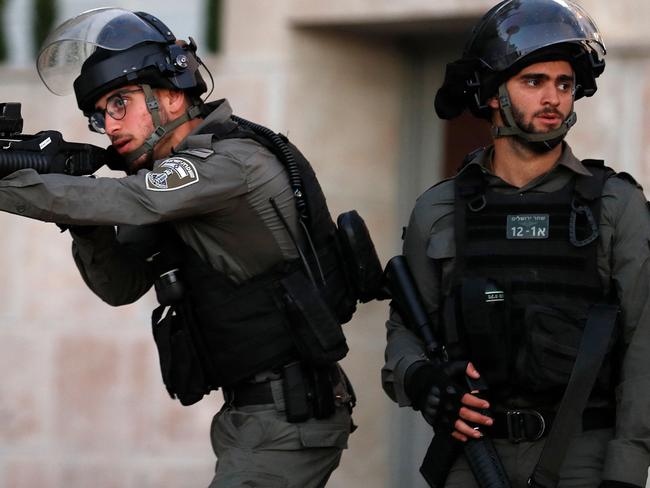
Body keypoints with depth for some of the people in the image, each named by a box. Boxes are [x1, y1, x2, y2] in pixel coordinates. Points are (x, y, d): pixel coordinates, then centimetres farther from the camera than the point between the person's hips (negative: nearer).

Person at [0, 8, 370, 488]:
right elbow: (121, 286, 12)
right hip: (249, 413, 9)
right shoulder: (172, 171, 12)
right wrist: (81, 218, -6)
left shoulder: (233, 161, -17)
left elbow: (118, 202, -27)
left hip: (291, 417, -9)